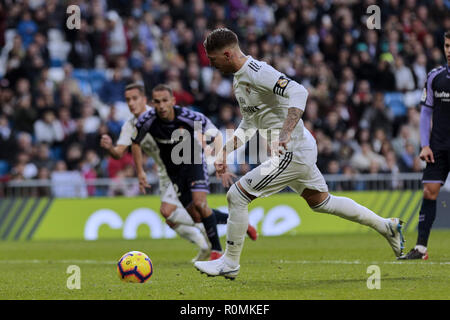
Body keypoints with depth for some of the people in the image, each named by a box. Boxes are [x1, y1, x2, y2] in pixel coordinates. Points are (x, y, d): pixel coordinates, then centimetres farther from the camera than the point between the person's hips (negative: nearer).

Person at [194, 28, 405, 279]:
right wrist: (225, 151, 17)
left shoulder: (256, 72, -20)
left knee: (237, 196, -9)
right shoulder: (240, 78, 13)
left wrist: (285, 133, -40)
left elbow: (298, 92, -32)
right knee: (321, 202, 23)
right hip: (300, 150, 11)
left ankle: (230, 263, 2)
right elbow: (249, 124, 25)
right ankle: (386, 226, 32)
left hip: (292, 152, -11)